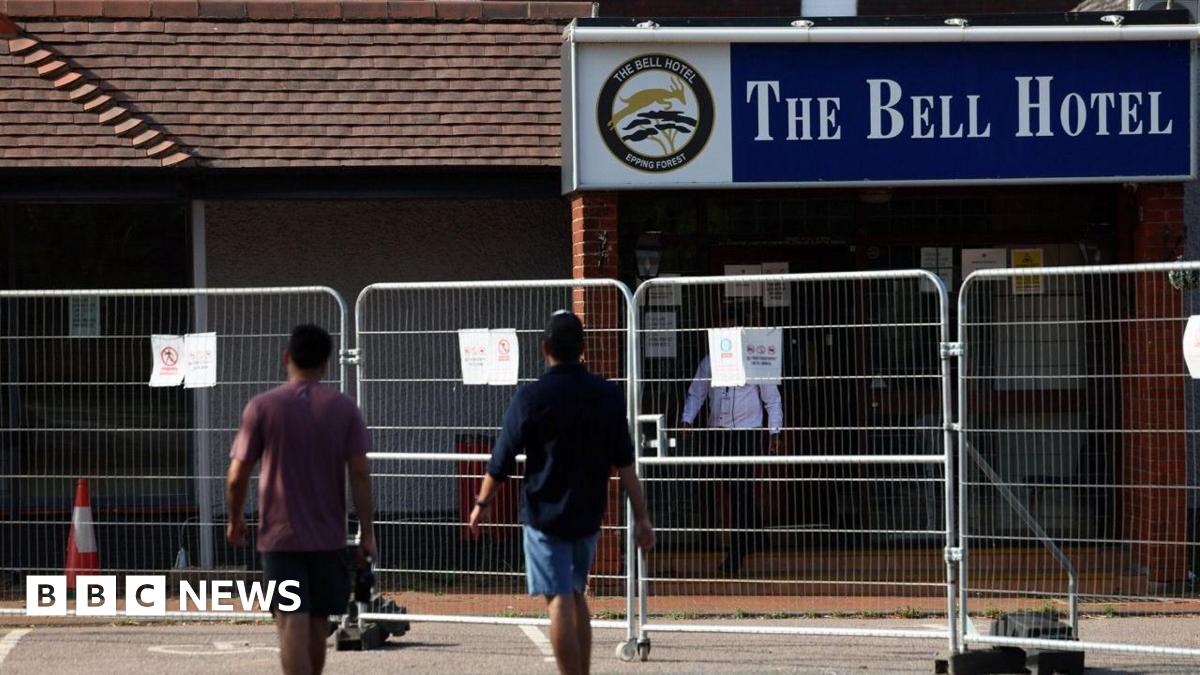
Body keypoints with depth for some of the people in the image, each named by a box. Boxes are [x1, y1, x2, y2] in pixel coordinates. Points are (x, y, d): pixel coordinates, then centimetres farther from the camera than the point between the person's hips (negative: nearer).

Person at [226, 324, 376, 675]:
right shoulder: (344, 408, 1)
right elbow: (359, 473, -4)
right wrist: (367, 532, 0)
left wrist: (234, 519, 14)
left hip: (281, 536, -3)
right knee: (317, 622, 15)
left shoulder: (262, 407, -4)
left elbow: (237, 476, -3)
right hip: (329, 536, 3)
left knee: (292, 622, -8)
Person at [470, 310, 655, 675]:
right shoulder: (608, 395, 0)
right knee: (576, 595, 19)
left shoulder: (531, 397, -11)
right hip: (589, 514, 4)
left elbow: (502, 460, -5)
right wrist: (641, 516, 2)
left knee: (560, 601, -6)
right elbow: (625, 463, -1)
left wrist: (482, 504, 9)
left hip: (545, 514, -4)